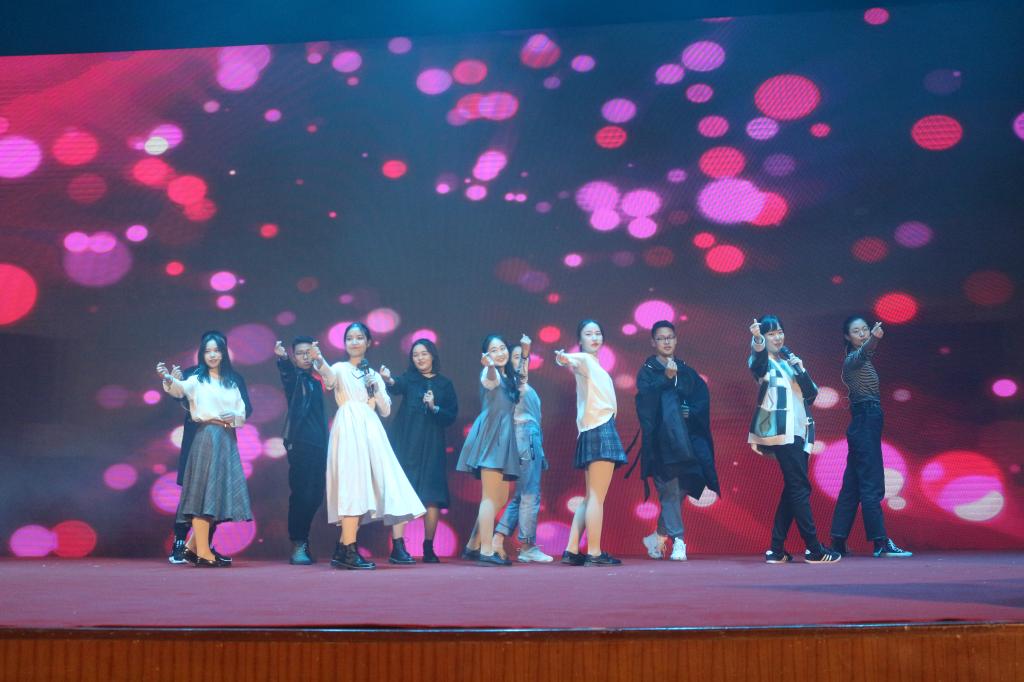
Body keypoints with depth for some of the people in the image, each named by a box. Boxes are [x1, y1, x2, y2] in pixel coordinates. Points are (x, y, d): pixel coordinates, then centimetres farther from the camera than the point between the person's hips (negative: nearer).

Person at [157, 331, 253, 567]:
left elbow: (243, 415, 16)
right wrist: (168, 378, -41)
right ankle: (203, 553, -8)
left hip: (228, 441, 6)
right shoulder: (197, 380, 2)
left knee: (221, 492, 5)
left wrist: (234, 418, -7)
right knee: (204, 491, -9)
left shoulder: (232, 382, 17)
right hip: (206, 438, -5)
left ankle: (193, 545, 16)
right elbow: (180, 389, -20)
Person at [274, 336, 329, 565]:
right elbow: (285, 372, -23)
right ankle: (297, 546, -8)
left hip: (318, 445, 7)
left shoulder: (316, 382, 20)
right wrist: (282, 358, -46)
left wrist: (325, 446, 15)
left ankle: (303, 543, 15)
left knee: (315, 496, 6)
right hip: (300, 442, -6)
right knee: (301, 493, -11)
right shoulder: (294, 377, 2)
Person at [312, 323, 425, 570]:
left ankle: (342, 549, 11)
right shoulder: (341, 369, 3)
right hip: (349, 429, -6)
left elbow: (385, 410, 15)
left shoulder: (374, 375, 19)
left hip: (370, 431, 6)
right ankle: (349, 552, -17)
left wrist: (375, 387, -1)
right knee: (353, 485, -15)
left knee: (364, 487, 4)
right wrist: (318, 360, -45)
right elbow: (328, 376, -23)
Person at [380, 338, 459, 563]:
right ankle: (397, 547, -13)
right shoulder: (409, 378, 6)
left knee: (432, 496, -2)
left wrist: (435, 408, -11)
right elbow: (397, 387, -18)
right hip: (406, 443, -2)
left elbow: (451, 416, 7)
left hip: (432, 446, 2)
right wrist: (389, 380, -41)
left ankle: (429, 548, 7)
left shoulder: (444, 384, 12)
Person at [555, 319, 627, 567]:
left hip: (599, 432, 10)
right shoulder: (585, 359, -5)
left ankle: (572, 551, 9)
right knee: (596, 497, -9)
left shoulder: (594, 365, 22)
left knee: (591, 497, 9)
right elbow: (572, 361, -29)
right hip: (599, 431, -10)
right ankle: (594, 553, -8)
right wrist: (563, 359, -50)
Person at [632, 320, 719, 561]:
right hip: (661, 440, -4)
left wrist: (690, 411, -9)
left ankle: (658, 537, 18)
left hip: (687, 440, 4)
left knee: (679, 490, 1)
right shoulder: (647, 371, 6)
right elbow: (645, 397, -12)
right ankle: (677, 541, -8)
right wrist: (666, 377, -21)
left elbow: (703, 400, 10)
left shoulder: (687, 372, 18)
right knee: (671, 490, -10)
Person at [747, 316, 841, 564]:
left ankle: (776, 549, 8)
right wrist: (757, 340, -48)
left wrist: (801, 369, -5)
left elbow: (811, 393, 12)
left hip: (797, 430, 8)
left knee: (793, 488, 5)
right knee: (800, 486, -11)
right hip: (780, 431, -7)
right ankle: (813, 549, -10)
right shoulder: (762, 362, 0)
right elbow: (758, 358, -26)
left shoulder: (790, 361, 20)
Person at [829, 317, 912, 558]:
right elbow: (863, 351, -35)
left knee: (852, 485, 8)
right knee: (871, 484, -11)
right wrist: (873, 339, -54)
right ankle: (881, 543, -13)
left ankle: (838, 542, 9)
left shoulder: (864, 360, 18)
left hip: (864, 423, 10)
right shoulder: (853, 359, -10)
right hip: (865, 422, -10)